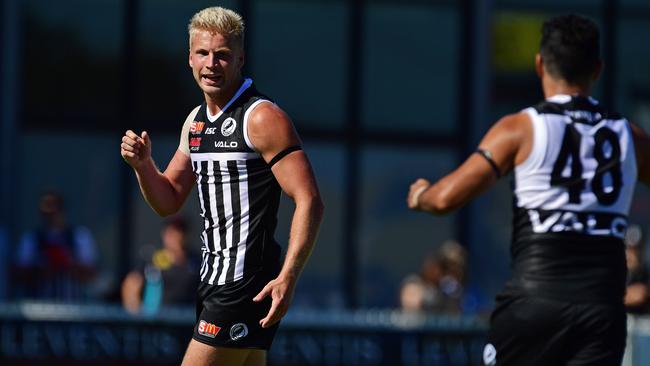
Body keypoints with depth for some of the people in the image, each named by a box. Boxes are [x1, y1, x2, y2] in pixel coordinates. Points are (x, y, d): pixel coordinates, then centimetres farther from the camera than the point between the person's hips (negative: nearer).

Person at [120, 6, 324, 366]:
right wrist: (142, 164, 0)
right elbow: (168, 202, 21)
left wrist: (287, 277, -26)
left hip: (247, 284, -9)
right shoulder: (196, 121, 14)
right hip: (214, 281, 9)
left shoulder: (262, 118, -12)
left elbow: (309, 202, -17)